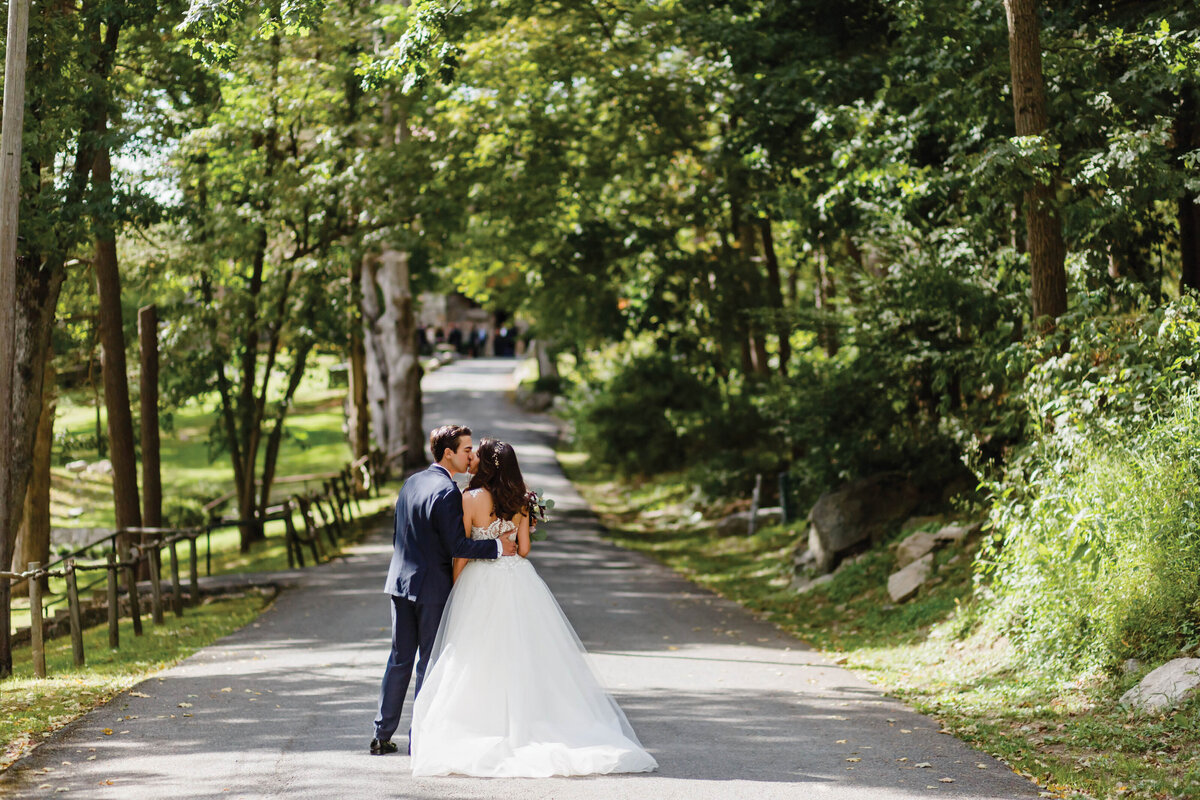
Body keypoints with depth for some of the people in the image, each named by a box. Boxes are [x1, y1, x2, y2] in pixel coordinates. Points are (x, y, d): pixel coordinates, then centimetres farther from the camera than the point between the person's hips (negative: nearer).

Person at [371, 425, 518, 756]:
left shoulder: (411, 483, 9)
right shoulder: (447, 491, -17)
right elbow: (457, 546, -22)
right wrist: (498, 547, -18)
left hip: (401, 582, 8)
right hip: (432, 588, -7)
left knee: (400, 660, 13)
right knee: (430, 664, 2)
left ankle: (383, 735, 16)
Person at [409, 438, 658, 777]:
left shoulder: (471, 499, -11)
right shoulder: (519, 501, 3)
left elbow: (461, 553, -9)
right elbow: (523, 548, 4)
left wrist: (454, 588, 1)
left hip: (480, 584, -4)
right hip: (518, 581, 5)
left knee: (475, 666, 1)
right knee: (526, 658, 8)